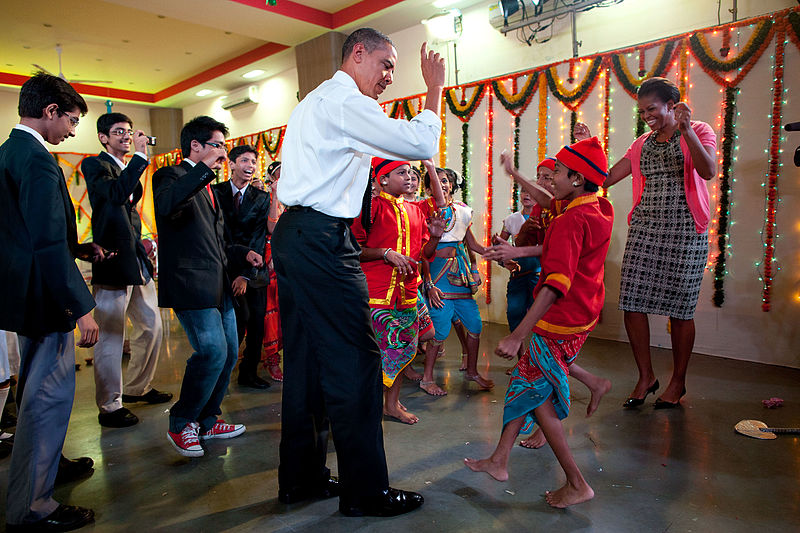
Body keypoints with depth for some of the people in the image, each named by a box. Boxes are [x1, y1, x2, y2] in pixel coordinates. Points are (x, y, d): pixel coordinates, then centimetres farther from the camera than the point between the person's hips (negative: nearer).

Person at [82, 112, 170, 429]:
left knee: (151, 326, 15)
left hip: (137, 261, 9)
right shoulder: (95, 165, -4)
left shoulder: (130, 169, 20)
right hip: (112, 261, -9)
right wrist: (141, 155, -24)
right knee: (111, 337, -2)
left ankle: (137, 388, 31)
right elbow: (115, 193, -25)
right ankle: (110, 406, 11)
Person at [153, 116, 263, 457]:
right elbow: (167, 205, -30)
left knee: (229, 353, 10)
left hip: (218, 285, 10)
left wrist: (243, 253, 15)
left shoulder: (208, 186, 23)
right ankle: (181, 425, 6)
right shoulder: (173, 176, -4)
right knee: (213, 352, -15)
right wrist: (204, 168, -28)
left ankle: (207, 421, 26)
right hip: (190, 284, -9)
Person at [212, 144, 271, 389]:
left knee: (257, 323, 4)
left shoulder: (262, 198, 5)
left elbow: (259, 238, -3)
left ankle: (248, 373, 22)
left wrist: (245, 274, -13)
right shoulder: (215, 192, 2)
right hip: (226, 266, -3)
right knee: (241, 316, -13)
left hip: (253, 269, 3)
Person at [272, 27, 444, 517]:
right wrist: (435, 88, 1)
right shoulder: (344, 101, -7)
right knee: (354, 363, -5)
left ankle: (301, 479, 24)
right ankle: (365, 491, 7)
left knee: (305, 361, 13)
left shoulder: (316, 101, 26)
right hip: (322, 242, -11)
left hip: (293, 237, 11)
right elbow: (421, 145, -13)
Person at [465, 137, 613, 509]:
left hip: (561, 321, -10)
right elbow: (549, 202, 24)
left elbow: (557, 283, -31)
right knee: (527, 382, 16)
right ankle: (499, 461, 27)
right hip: (581, 314, 10)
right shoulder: (601, 210, 5)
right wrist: (514, 175, 29)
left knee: (537, 396, 4)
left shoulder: (571, 221, -23)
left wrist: (517, 335, -32)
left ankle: (577, 484, 14)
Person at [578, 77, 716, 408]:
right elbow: (606, 178, 13)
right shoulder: (642, 144, 16)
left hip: (684, 232, -4)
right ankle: (646, 376, 16)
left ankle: (678, 381, 20)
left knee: (679, 308, 1)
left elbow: (709, 171, -15)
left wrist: (686, 130, -23)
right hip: (644, 229, 4)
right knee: (632, 302, -2)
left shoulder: (699, 132, 4)